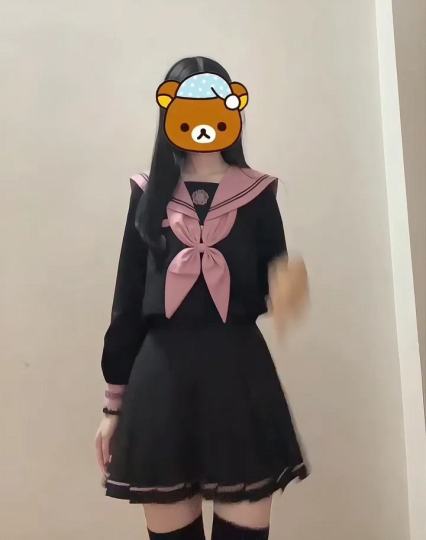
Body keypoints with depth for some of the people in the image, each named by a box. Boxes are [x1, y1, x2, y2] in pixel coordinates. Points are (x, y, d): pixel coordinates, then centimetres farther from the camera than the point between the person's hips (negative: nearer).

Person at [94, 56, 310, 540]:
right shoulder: (148, 194, 5)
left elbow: (274, 279, 5)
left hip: (239, 371, 0)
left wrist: (284, 293, -21)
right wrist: (114, 402, 6)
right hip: (160, 376, 1)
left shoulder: (256, 193, 4)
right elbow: (128, 299, 5)